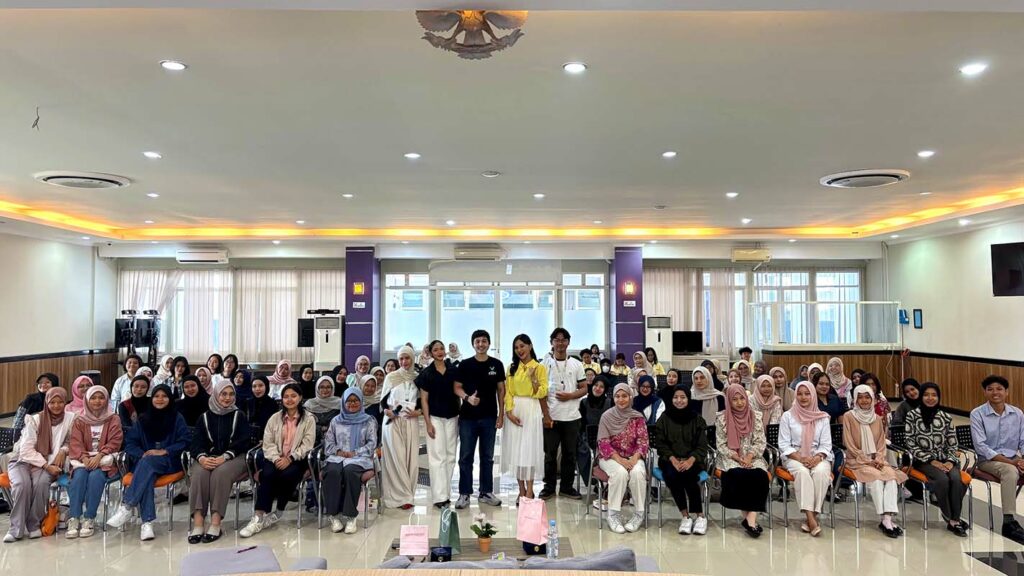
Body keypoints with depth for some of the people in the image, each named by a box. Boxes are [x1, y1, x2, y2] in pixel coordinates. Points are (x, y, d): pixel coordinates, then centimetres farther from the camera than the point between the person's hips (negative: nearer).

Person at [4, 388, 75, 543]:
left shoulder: (70, 418, -2)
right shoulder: (35, 420, -6)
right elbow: (27, 450, -10)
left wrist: (63, 450, -12)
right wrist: (46, 466, -19)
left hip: (50, 463, 1)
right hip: (23, 460, 0)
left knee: (41, 482, -31)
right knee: (22, 484, -30)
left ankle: (34, 525, -14)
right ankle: (16, 529, -18)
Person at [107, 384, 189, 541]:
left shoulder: (177, 418, 7)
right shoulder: (143, 419, 15)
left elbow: (184, 442, -1)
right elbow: (130, 442, 9)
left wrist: (164, 451, -14)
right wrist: (142, 454, -10)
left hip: (169, 462, -2)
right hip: (145, 462, 2)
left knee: (147, 462, -35)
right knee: (146, 475, -33)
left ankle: (126, 505, -38)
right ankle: (147, 523, -42)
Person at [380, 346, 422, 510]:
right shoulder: (391, 377, 3)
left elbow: (422, 400, 13)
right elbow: (383, 399, 5)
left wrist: (419, 412, -5)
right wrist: (387, 411, -13)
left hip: (411, 421, 2)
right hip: (393, 421, -2)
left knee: (411, 458, 1)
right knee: (396, 458, -5)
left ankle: (407, 494, 12)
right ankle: (401, 496, 0)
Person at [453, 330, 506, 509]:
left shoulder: (497, 365, 4)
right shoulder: (465, 364, 0)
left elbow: (501, 390, 7)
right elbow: (457, 387, 1)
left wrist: (501, 414, 3)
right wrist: (467, 397, -19)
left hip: (489, 417, 2)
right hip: (468, 417, -1)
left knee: (487, 457, 10)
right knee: (465, 456, 3)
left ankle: (486, 492, 21)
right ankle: (464, 493, 12)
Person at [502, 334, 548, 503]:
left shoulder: (539, 367, 0)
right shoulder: (512, 368, 9)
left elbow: (543, 393, -4)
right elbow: (508, 392, 5)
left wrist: (534, 380, -19)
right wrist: (509, 412, -8)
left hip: (532, 411, -3)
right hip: (515, 411, 3)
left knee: (529, 448, -4)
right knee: (516, 449, 3)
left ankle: (529, 491, 2)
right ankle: (521, 490, 12)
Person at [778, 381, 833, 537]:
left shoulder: (822, 417, 8)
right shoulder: (788, 416, 3)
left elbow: (826, 444, 5)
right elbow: (784, 444, -1)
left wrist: (817, 457, -15)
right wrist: (800, 458, -15)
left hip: (818, 457, 2)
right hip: (794, 457, -1)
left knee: (820, 472, -33)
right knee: (802, 472, -34)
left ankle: (813, 515, -26)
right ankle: (811, 518, -37)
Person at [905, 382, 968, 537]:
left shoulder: (946, 417, 8)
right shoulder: (912, 415, -1)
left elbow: (953, 444, 8)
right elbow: (911, 444, -5)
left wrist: (950, 461, -10)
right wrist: (931, 460, -12)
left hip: (945, 459, 3)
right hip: (923, 460, -3)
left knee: (956, 478, -28)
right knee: (942, 479, -30)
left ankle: (954, 520, -18)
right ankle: (950, 518, -12)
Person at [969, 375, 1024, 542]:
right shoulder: (977, 414, -6)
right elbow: (980, 446, -12)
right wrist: (1009, 461, -19)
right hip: (988, 460, -4)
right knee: (1010, 471, -35)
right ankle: (1009, 522, -33)